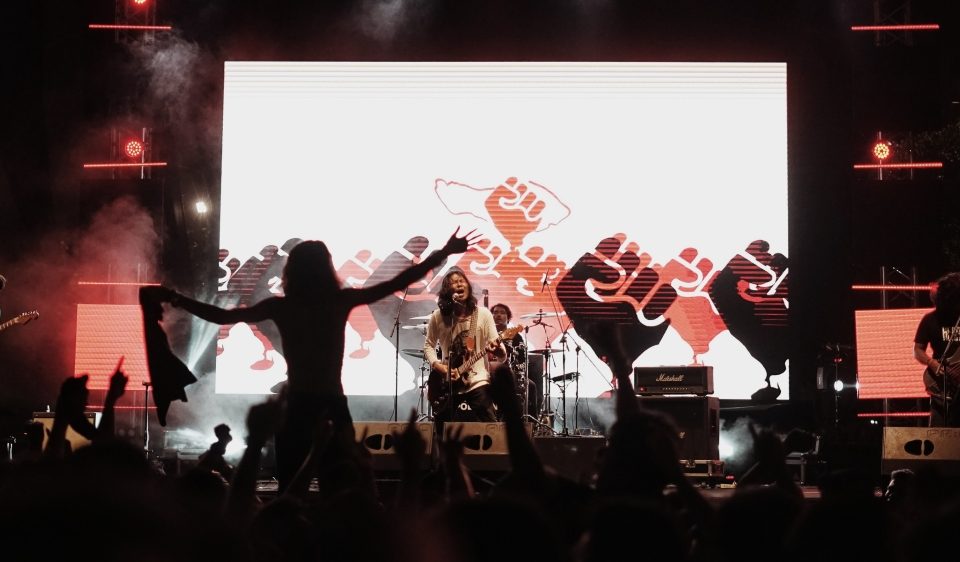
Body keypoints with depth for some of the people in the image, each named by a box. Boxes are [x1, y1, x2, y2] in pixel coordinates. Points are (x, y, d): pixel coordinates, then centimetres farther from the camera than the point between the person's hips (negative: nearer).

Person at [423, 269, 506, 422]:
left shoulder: (483, 314, -2)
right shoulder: (438, 317, 1)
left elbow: (502, 355, -4)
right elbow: (428, 345, 12)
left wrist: (497, 349, -28)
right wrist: (438, 366, -5)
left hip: (477, 383, -2)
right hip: (447, 387, 2)